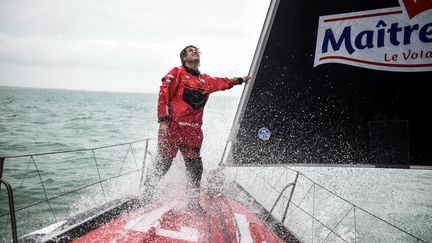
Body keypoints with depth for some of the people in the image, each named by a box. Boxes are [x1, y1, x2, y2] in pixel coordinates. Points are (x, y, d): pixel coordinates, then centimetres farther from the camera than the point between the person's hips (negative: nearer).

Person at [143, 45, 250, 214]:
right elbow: (164, 94, -5)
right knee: (164, 163, 0)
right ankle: (150, 187, 24)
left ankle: (194, 201, 13)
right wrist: (163, 120, -14)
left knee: (195, 167, 2)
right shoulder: (177, 73, 3)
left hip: (193, 131, 5)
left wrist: (240, 80, 50)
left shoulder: (205, 80, 19)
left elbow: (223, 82, 38)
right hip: (172, 127, -5)